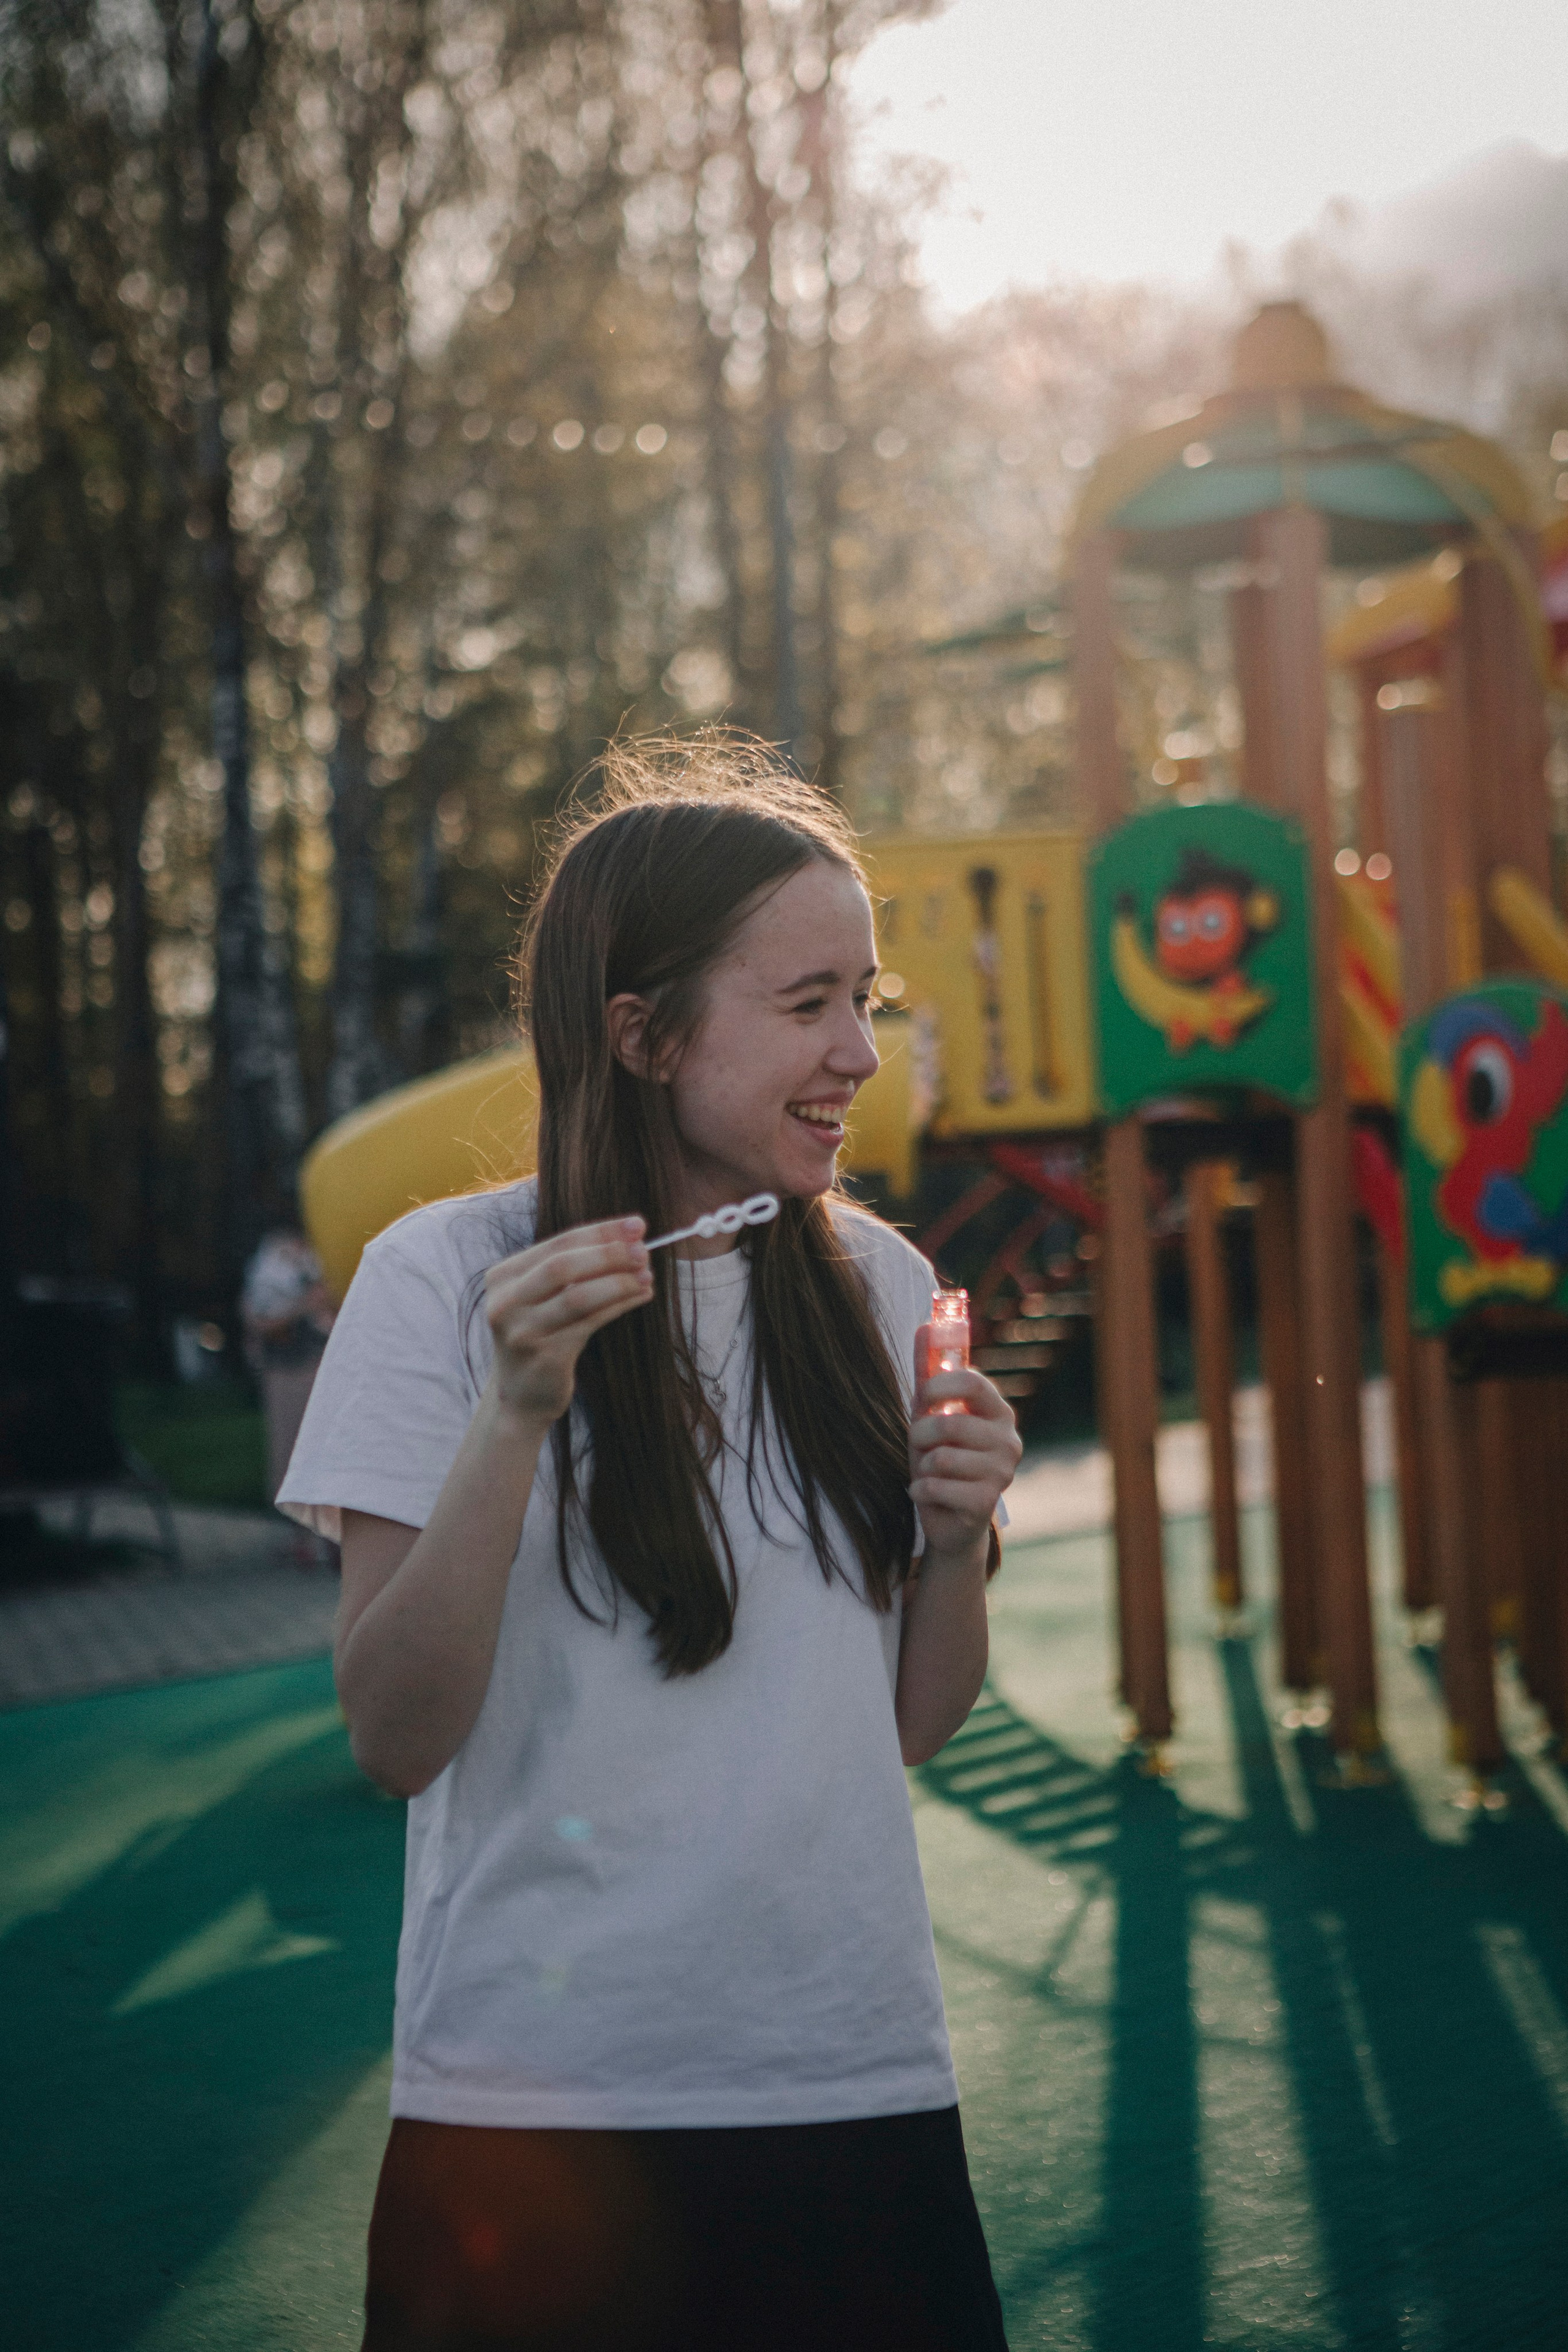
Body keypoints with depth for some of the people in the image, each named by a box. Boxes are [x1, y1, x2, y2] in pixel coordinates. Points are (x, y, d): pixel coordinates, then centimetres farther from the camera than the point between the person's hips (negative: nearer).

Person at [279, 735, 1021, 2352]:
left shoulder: (879, 1282, 5)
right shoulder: (447, 1276, -8)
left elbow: (909, 1726, 12)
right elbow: (392, 1738, -12)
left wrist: (957, 1540, -7)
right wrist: (513, 1415, -22)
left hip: (860, 2079, 4)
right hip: (542, 2098, -4)